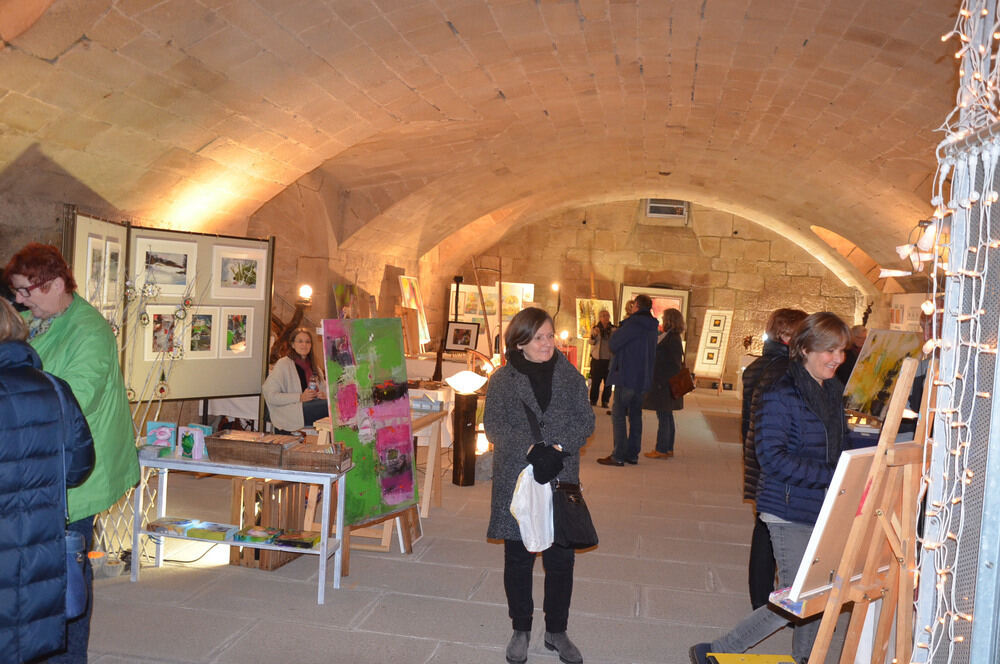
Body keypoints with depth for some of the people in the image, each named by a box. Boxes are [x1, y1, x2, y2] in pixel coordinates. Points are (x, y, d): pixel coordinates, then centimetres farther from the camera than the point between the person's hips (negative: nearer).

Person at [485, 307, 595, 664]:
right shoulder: (503, 380, -3)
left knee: (561, 558, 8)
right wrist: (530, 448, -21)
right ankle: (521, 630, 30)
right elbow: (494, 426, -8)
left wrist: (559, 446, -17)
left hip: (561, 480, 2)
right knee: (518, 558, 11)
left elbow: (586, 419, -1)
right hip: (515, 483, -1)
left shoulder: (569, 375, 2)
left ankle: (556, 631, 28)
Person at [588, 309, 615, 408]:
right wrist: (594, 335, -22)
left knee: (608, 382, 1)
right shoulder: (595, 328, 5)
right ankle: (593, 400, 11)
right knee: (595, 381, 1)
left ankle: (605, 401, 10)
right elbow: (591, 342, -2)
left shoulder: (613, 329, 6)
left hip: (609, 359, 1)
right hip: (597, 359, -1)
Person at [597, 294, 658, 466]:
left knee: (618, 414, -5)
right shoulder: (651, 327, 12)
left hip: (627, 376, -8)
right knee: (635, 415, 13)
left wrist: (619, 328, 4)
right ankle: (632, 454, 16)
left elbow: (614, 344, -13)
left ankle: (619, 456, -8)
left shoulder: (633, 324, -14)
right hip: (643, 378, 8)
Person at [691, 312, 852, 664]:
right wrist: (831, 476, -25)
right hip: (790, 512, -8)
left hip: (825, 510, 8)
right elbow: (773, 456, -23)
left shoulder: (833, 391, 9)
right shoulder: (779, 396, -17)